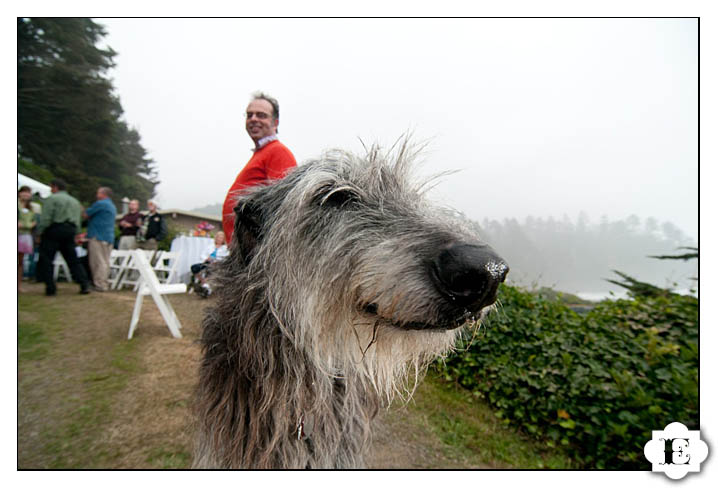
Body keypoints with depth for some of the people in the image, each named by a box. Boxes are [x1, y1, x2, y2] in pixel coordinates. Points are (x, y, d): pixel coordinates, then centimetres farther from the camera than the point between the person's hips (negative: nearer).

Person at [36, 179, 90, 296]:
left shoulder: (52, 198, -3)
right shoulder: (75, 201, 17)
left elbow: (45, 218, -11)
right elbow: (78, 221, 15)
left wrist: (39, 233, -6)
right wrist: (75, 234, 18)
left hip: (54, 230, -6)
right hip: (70, 231, 6)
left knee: (46, 260, 3)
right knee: (73, 260, 8)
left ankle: (50, 287, 1)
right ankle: (84, 285, 1)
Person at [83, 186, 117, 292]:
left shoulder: (100, 204, -9)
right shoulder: (113, 206, 19)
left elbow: (86, 214, -4)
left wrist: (83, 210, 18)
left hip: (98, 237, -8)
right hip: (109, 238, 9)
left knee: (98, 261, -7)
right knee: (105, 262, 10)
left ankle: (99, 285, -7)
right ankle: (105, 283, 12)